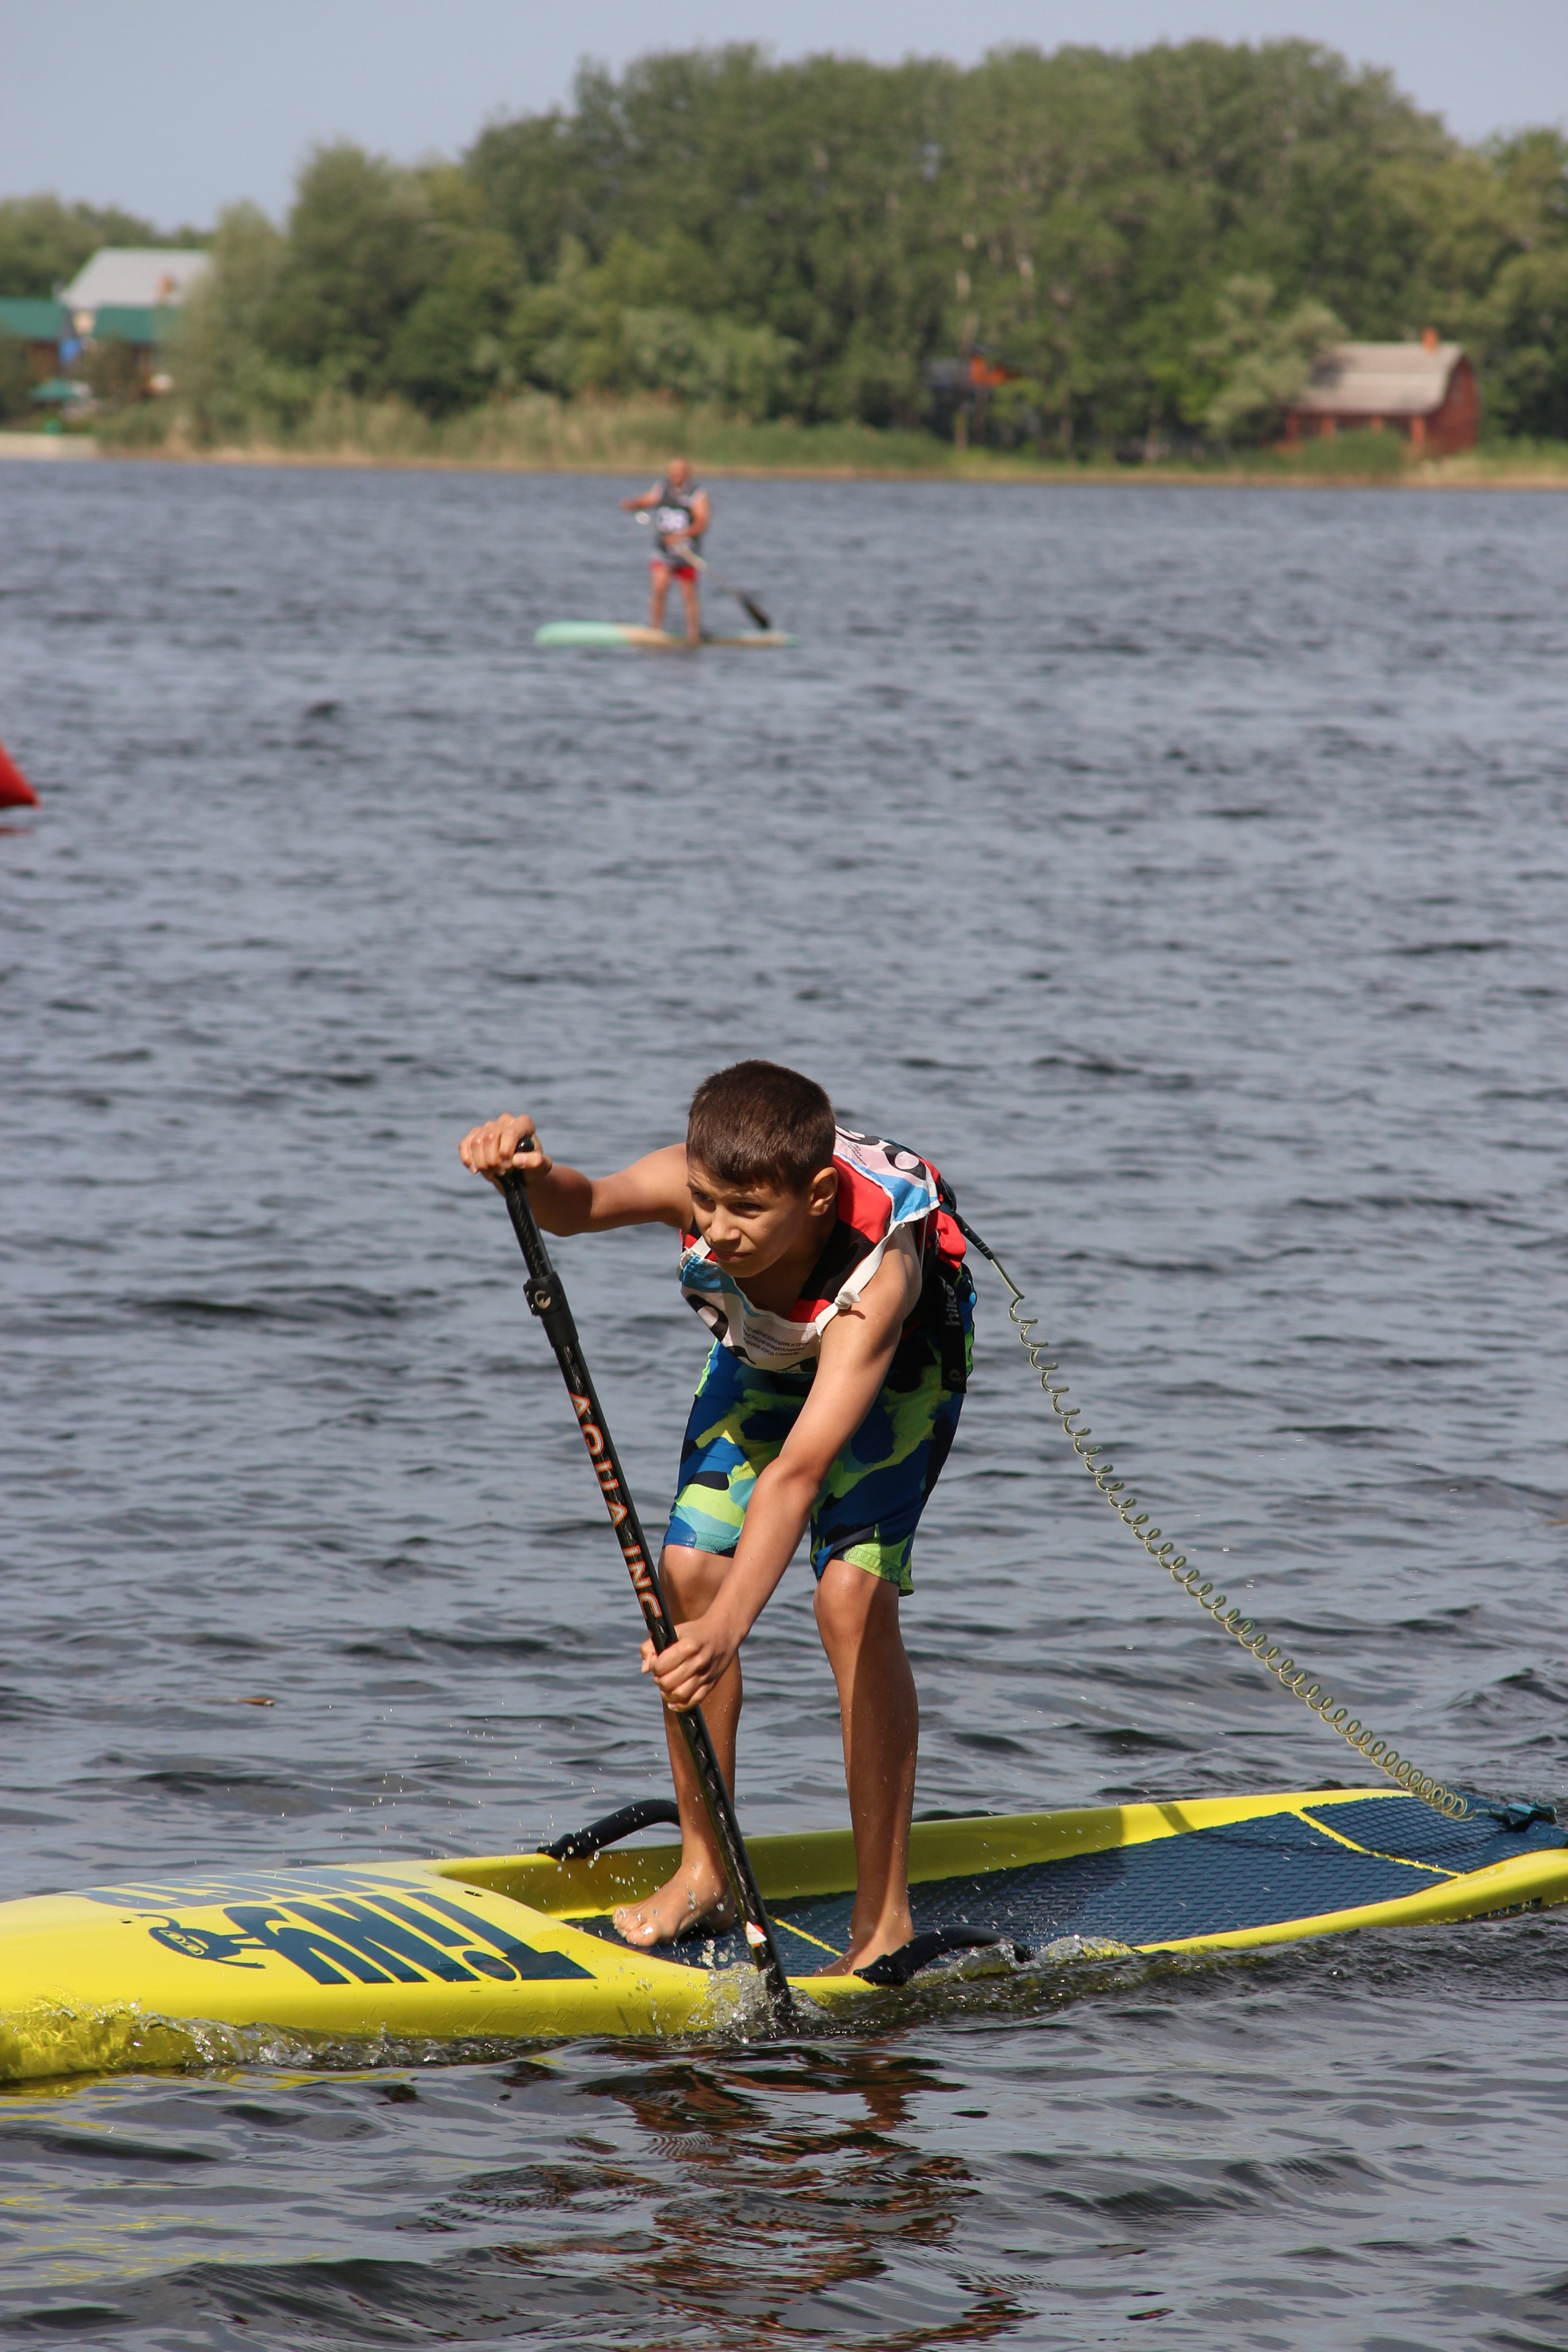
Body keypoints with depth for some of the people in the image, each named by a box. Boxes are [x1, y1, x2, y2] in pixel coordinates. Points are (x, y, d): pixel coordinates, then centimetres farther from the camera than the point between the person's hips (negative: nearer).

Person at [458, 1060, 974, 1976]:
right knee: (691, 1569, -8)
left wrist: (726, 1632, -62)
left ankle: (885, 1917, -12)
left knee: (852, 1596, -20)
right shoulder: (697, 1183, -34)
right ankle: (704, 1875, 6)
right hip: (764, 1353, 5)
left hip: (898, 1360, -5)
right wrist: (530, 1172, -69)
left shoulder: (877, 1269, -45)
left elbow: (798, 1471, -52)